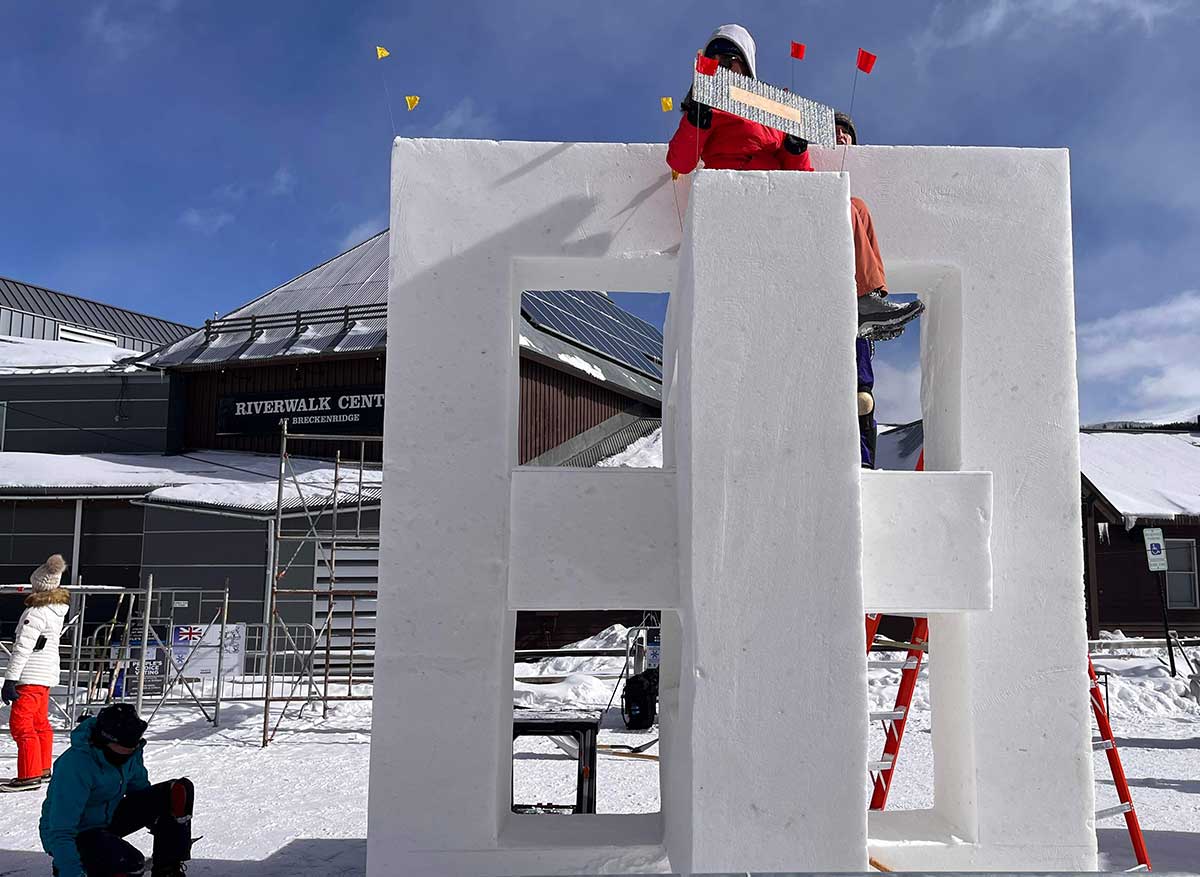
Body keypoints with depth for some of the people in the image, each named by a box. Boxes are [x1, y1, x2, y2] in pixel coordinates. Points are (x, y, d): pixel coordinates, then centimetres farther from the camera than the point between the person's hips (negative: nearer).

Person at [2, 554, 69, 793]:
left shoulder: (35, 613, -18)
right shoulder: (57, 610, 9)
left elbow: (22, 648, -21)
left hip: (31, 676, -9)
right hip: (48, 674, 9)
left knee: (20, 724, -8)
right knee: (40, 723, 19)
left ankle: (29, 776, -9)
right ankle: (43, 769, 28)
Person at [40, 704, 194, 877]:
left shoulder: (131, 752, -8)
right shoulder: (75, 765, -31)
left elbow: (141, 790, 12)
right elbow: (60, 832, -33)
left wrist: (163, 830, 19)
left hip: (108, 819, 7)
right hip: (77, 834, -7)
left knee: (180, 791, -10)